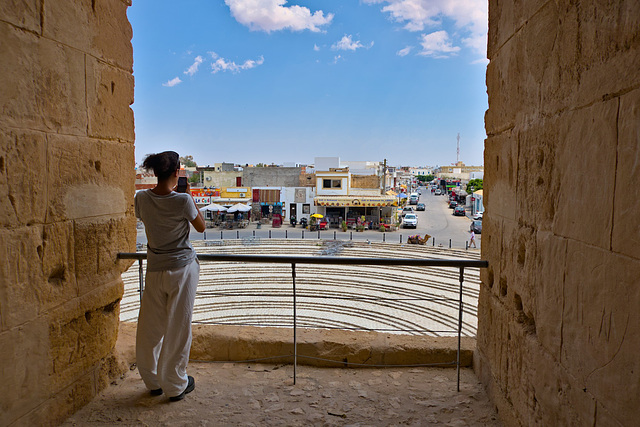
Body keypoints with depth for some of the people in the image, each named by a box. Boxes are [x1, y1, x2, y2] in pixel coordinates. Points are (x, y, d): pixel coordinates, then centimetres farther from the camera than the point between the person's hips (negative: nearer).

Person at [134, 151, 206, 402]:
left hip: (154, 270, 4)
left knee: (151, 327, 16)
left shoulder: (142, 199, -5)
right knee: (178, 327, 7)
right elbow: (201, 227, -1)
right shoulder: (182, 200, -17)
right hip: (182, 268, -4)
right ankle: (175, 386, 21)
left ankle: (153, 382, 32)